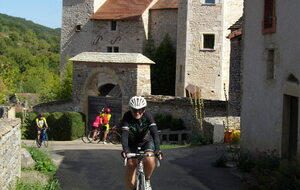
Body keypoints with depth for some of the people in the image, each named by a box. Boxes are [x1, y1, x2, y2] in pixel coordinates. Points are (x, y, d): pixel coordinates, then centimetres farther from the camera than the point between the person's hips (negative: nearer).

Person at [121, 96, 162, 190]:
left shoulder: (148, 116, -25)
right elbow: (124, 134, -33)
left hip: (146, 142, -1)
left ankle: (147, 180, 2)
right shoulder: (127, 117, -25)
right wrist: (125, 150, -49)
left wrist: (157, 149, -48)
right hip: (132, 143, 1)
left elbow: (154, 132, -34)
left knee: (150, 161, -26)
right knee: (131, 165, -12)